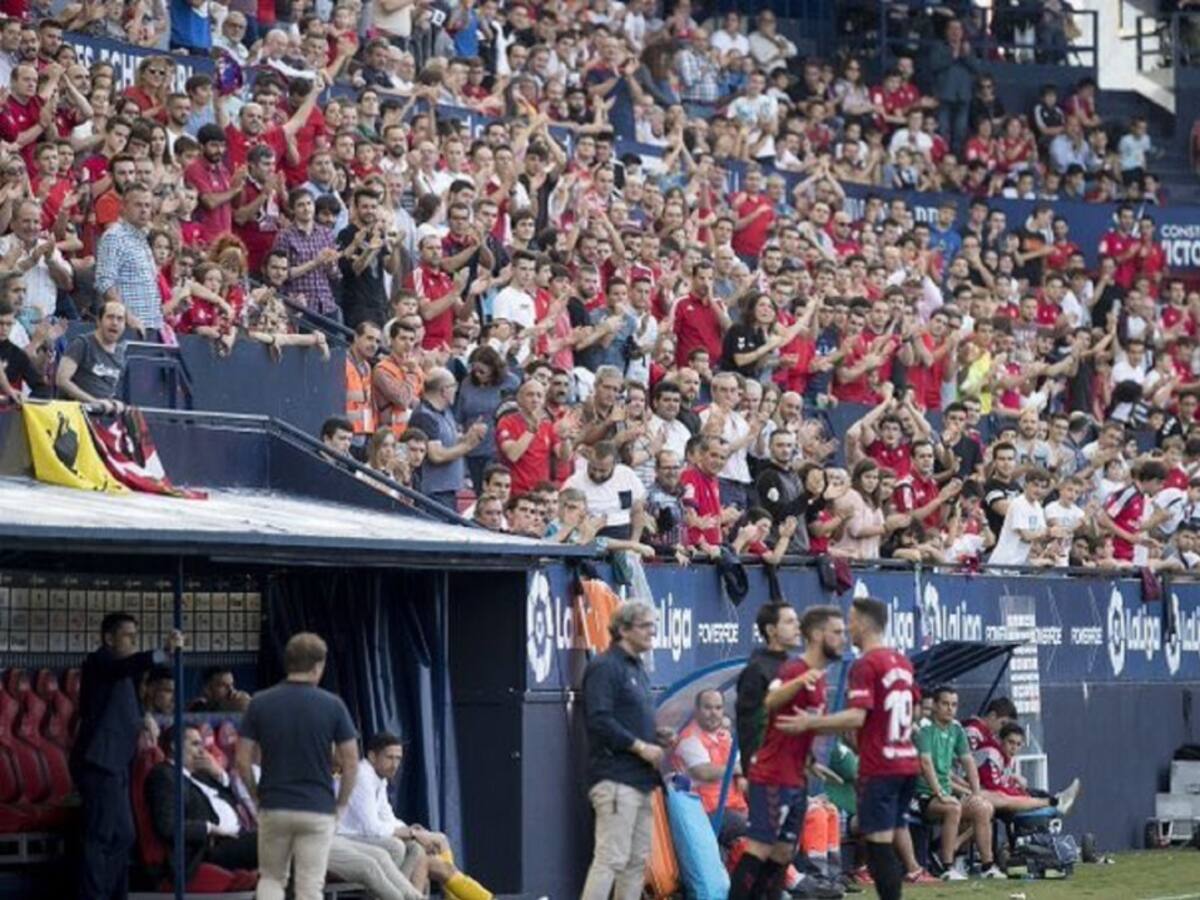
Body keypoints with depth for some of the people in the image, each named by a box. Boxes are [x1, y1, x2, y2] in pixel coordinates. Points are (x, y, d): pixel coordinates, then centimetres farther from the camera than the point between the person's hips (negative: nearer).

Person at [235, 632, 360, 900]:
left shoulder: (260, 704, -1)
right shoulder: (332, 705, -6)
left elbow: (243, 761, -2)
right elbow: (350, 762, -5)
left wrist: (258, 797, 12)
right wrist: (341, 805, 7)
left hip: (273, 807, 2)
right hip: (318, 810, -2)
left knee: (271, 878, 16)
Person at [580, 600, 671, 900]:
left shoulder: (637, 669, 20)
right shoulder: (605, 667, -10)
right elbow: (600, 720, -20)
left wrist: (656, 735, 8)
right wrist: (641, 746, -17)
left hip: (638, 780, 10)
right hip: (615, 778, -10)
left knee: (637, 861, 11)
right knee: (611, 858, -13)